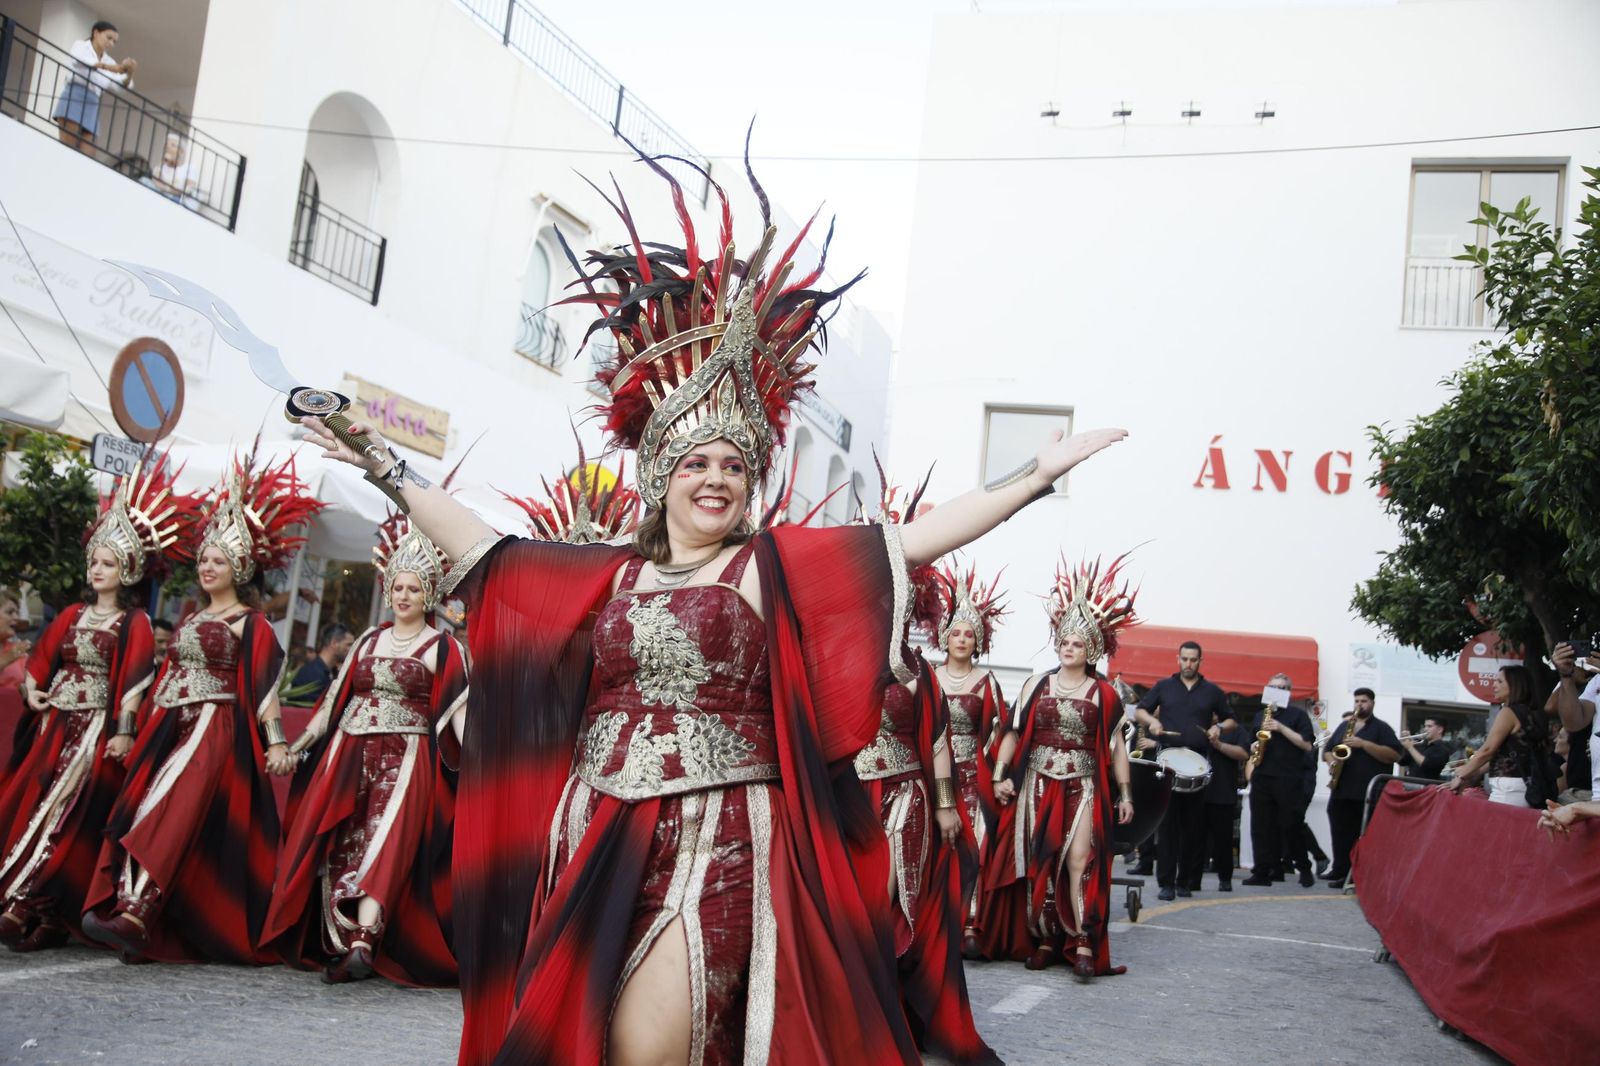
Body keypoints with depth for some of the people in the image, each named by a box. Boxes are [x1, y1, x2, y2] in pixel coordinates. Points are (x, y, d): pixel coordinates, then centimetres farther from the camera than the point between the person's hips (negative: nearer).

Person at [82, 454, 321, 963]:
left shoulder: (249, 623, -2)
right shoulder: (191, 619, 21)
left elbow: (264, 686, -9)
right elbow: (168, 680, 22)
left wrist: (276, 742, -16)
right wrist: (144, 736, 19)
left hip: (218, 729, -8)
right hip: (172, 729, 8)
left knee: (169, 812, -21)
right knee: (141, 812, -3)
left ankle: (137, 916, -29)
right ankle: (135, 914, -2)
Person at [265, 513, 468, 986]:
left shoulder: (441, 648, 1)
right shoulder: (369, 640, 16)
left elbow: (456, 708, -7)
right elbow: (336, 698, 19)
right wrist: (298, 745, 17)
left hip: (405, 757, -5)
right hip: (347, 754, 5)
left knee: (386, 840, -19)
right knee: (335, 846, 0)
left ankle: (363, 942, -28)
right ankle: (338, 944, 6)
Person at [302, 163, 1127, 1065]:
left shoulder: (778, 565, 0)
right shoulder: (607, 574, 10)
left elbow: (914, 539, -5)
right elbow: (484, 549, 16)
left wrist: (1038, 475, -7)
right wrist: (386, 469, 21)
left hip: (720, 839, -4)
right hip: (598, 842, 4)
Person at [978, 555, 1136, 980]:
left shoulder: (1104, 694, 5)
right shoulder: (1036, 685, 7)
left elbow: (1116, 747, 6)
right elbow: (1012, 733, 5)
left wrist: (1125, 794, 3)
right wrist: (1000, 777, -3)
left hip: (1083, 788, -2)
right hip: (1038, 785, 2)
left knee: (1079, 862, -13)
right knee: (1037, 864, 2)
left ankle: (1084, 945, -11)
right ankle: (1044, 940, 11)